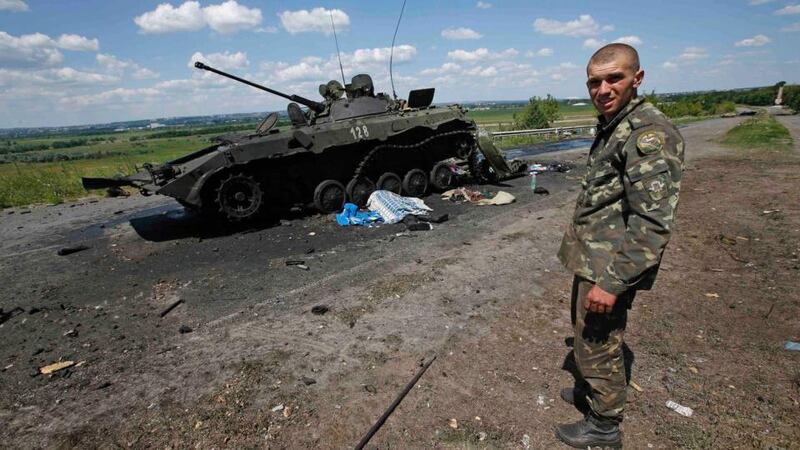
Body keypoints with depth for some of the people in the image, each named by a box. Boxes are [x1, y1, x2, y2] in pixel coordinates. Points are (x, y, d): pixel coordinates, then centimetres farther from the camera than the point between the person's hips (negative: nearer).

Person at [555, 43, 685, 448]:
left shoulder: (649, 135, -21)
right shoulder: (611, 126, 10)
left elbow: (653, 223, -26)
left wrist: (612, 282, -26)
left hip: (609, 267, -9)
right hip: (590, 259, 9)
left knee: (597, 345, 5)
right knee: (584, 333, 24)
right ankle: (591, 388, 46)